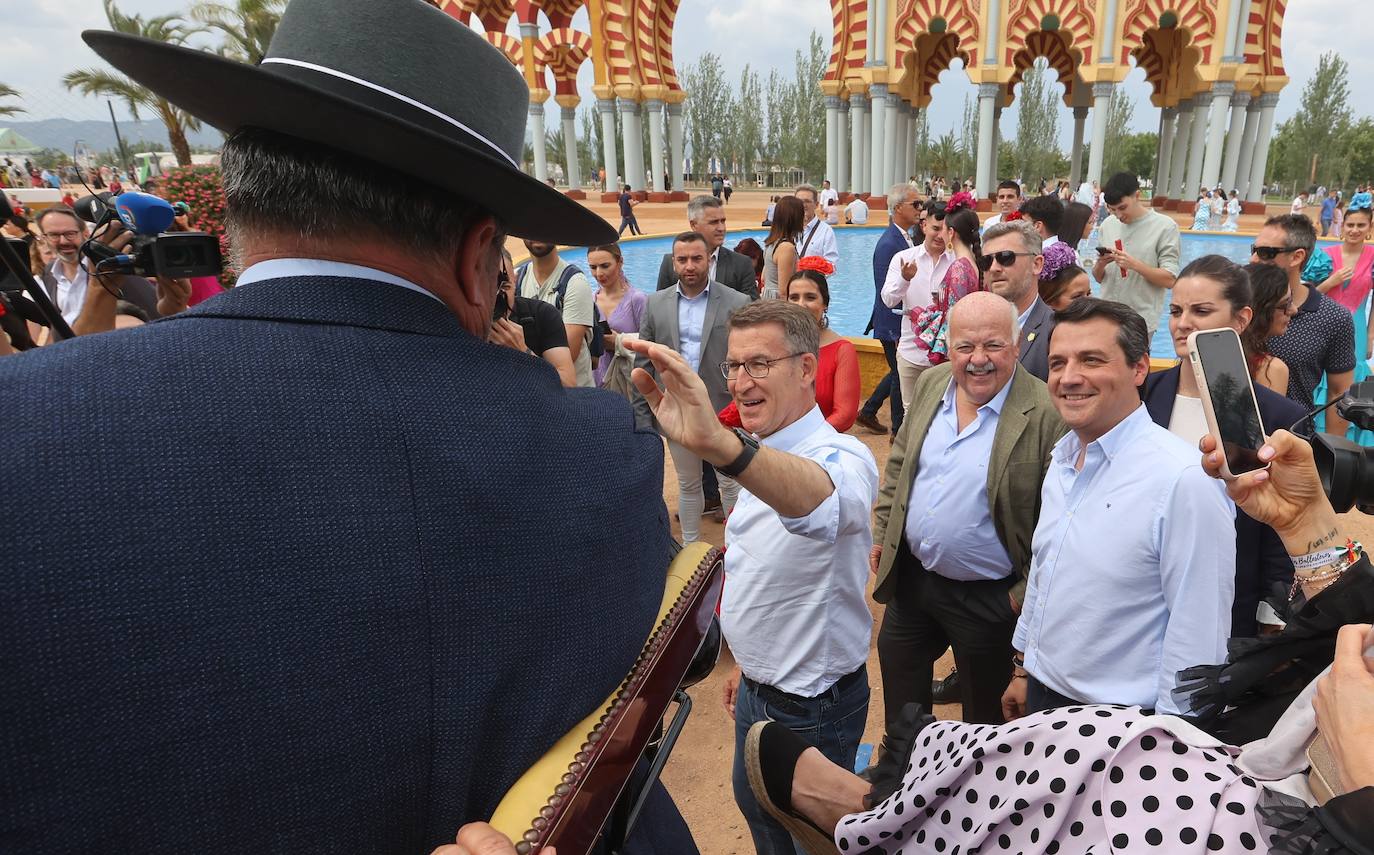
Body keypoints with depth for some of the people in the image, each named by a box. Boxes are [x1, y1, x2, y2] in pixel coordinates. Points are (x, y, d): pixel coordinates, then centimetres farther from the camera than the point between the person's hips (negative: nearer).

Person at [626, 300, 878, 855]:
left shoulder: (840, 457, -28)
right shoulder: (761, 457, 0)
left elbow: (820, 499, -55)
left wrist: (720, 445, -72)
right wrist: (748, 662, 18)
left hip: (811, 708, -8)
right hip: (759, 688, 8)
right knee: (754, 805, 28)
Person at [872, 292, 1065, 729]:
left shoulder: (1047, 414, -22)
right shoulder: (930, 384, -3)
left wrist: (1027, 592, -15)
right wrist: (882, 532, 8)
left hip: (988, 596, -5)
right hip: (911, 576, 6)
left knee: (983, 708, 19)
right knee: (899, 694, 25)